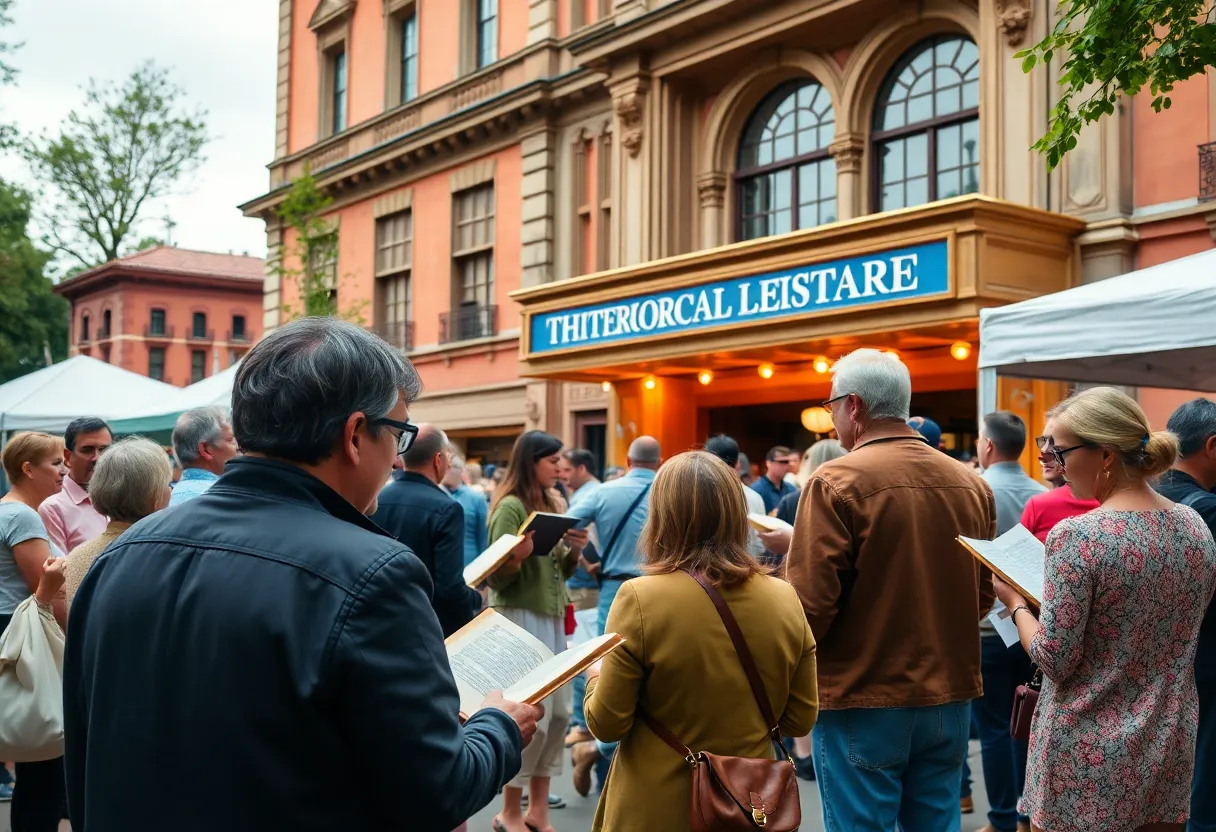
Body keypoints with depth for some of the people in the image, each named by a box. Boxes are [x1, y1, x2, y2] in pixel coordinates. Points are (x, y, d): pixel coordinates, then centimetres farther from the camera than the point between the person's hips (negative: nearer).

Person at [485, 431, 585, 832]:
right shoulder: (510, 507, -12)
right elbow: (496, 577, -13)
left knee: (559, 712, 9)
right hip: (520, 616, -8)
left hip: (553, 617, 9)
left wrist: (574, 550, -1)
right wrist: (517, 556, -31)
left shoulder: (552, 504, 13)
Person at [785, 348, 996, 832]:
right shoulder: (972, 483, 3)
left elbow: (810, 605, -18)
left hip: (863, 699, -5)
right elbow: (983, 597, 13)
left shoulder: (836, 482, -14)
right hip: (950, 696, 6)